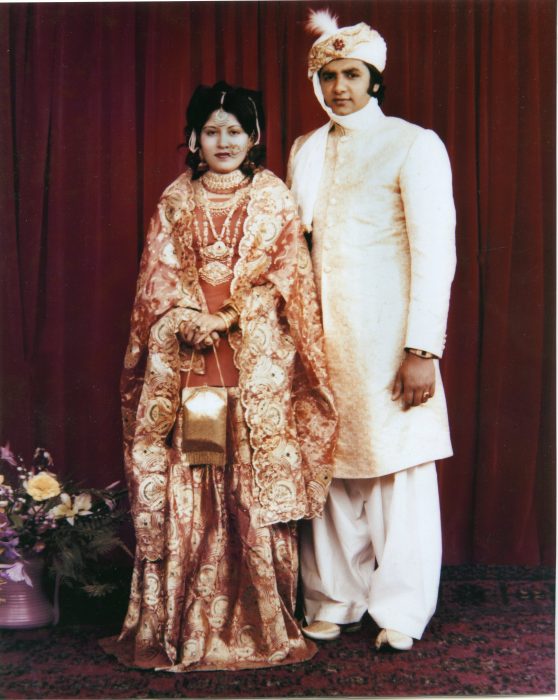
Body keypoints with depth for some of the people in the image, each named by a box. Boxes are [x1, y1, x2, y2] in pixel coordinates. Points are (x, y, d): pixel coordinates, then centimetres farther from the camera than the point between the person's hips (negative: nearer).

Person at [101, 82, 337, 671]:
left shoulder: (274, 199, 8)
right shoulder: (175, 202, 12)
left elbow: (284, 278, 0)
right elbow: (159, 277, 7)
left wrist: (228, 317, -12)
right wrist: (191, 318, -11)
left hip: (257, 359, -1)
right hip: (184, 358, 1)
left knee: (257, 485, -1)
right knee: (181, 485, 0)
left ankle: (260, 621, 10)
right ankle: (178, 620, 10)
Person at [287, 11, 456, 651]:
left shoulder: (412, 145, -3)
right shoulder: (305, 150, 14)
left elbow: (434, 250, -9)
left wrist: (422, 349, -15)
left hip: (386, 331, -5)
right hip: (322, 330, 5)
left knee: (396, 464, 0)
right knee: (333, 463, 8)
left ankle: (400, 609, 14)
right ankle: (334, 599, 21)